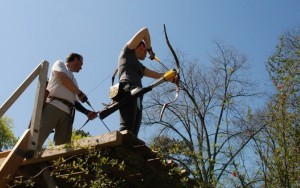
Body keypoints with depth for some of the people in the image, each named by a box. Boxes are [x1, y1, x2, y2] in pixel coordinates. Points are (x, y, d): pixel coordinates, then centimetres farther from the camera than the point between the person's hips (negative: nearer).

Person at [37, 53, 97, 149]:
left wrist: (87, 112, 14)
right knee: (37, 138, -20)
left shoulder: (73, 80, 34)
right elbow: (63, 78, -2)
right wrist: (80, 93, 4)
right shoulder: (60, 64, 19)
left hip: (67, 112, 6)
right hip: (53, 105, -6)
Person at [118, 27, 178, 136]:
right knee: (126, 128, -26)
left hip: (136, 97, 8)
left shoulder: (140, 66, 37)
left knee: (133, 132, -12)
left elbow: (158, 75, 40)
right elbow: (145, 31, 17)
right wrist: (150, 49, 27)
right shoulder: (128, 51, 19)